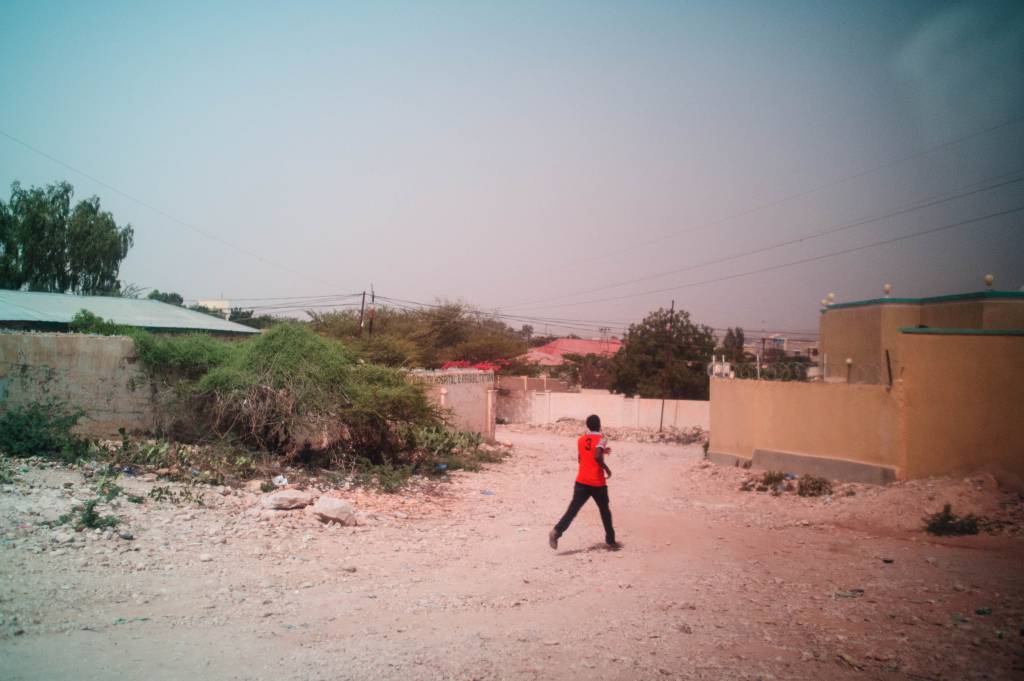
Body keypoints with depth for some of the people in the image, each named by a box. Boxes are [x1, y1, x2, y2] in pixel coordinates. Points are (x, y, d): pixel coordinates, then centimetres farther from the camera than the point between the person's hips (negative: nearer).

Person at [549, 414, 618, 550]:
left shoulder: (581, 440, 12)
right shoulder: (601, 439, -6)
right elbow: (597, 457, -23)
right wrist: (607, 469, -8)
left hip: (582, 481, 4)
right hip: (597, 483, -3)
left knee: (572, 510, -3)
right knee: (605, 511, 15)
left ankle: (556, 532, -24)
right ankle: (610, 541, 22)